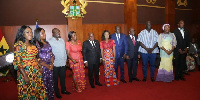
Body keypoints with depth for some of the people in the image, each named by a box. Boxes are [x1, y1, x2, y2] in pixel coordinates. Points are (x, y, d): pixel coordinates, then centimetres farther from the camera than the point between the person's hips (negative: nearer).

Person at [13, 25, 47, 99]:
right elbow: (17, 62, -16)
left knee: (37, 90, 13)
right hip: (26, 72, -6)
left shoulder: (32, 44, 9)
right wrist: (25, 76, -20)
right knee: (27, 92, 7)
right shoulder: (19, 44, -11)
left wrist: (39, 67, 4)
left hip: (36, 72, 6)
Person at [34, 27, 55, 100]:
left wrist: (52, 64, -3)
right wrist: (47, 66, -11)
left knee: (51, 84, 12)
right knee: (44, 85, 2)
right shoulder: (36, 44, -8)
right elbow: (37, 58, -14)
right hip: (42, 67, -6)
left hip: (50, 66, 6)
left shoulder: (47, 43, 12)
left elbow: (51, 54, 11)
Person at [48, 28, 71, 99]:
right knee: (55, 79, 10)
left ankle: (63, 90, 34)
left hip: (63, 63, 5)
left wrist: (65, 59, 10)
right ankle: (57, 92, 25)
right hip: (55, 64, -5)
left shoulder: (62, 40, 9)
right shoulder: (50, 41, -10)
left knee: (63, 77, 16)